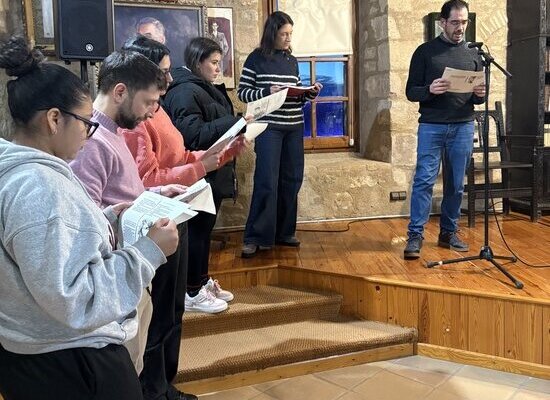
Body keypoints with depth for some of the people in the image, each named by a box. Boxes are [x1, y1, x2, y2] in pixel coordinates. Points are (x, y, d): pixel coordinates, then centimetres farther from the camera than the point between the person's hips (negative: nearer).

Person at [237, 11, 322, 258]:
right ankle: (255, 238, -1)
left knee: (291, 180, 7)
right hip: (269, 127, -6)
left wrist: (310, 93, -2)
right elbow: (242, 92, -4)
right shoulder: (256, 59, -2)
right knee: (267, 182, -9)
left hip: (294, 127, 6)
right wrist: (267, 92, -19)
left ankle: (284, 232, 19)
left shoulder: (292, 61, 13)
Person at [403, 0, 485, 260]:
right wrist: (429, 90, -20)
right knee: (424, 181, -7)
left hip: (463, 127, 3)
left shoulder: (473, 54, 13)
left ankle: (449, 233, 18)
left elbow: (479, 97, 16)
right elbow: (411, 91, 0)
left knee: (456, 185, 7)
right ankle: (415, 236, -3)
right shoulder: (425, 51, 3)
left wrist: (480, 95, -8)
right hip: (431, 127, -3)